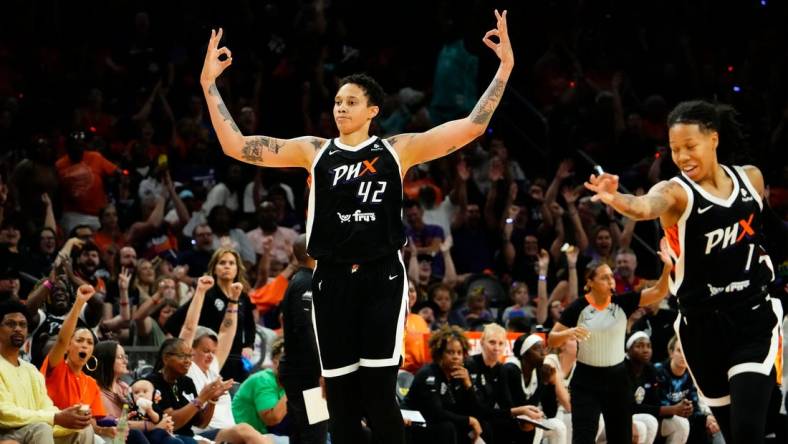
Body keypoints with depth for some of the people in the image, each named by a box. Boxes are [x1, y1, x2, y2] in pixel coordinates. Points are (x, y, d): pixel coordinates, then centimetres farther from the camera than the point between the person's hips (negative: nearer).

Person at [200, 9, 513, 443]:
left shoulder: (397, 149, 5)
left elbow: (470, 127, 0)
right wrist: (209, 84, 1)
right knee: (341, 397, 4)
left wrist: (504, 69, -6)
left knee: (378, 394, -9)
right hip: (333, 279, 2)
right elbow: (235, 145, 6)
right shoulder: (314, 151, 9)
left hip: (382, 277, -2)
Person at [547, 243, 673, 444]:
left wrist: (667, 268, -28)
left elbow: (658, 292, -12)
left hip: (617, 379, 3)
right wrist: (569, 332, -27)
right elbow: (552, 340, -6)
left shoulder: (622, 303, -3)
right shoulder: (578, 308, -9)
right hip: (586, 381, -3)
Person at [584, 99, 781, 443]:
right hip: (703, 327, -1)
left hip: (754, 320, 1)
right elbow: (646, 207, -37)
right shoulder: (675, 192, -11)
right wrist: (616, 199, -57)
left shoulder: (751, 178, 2)